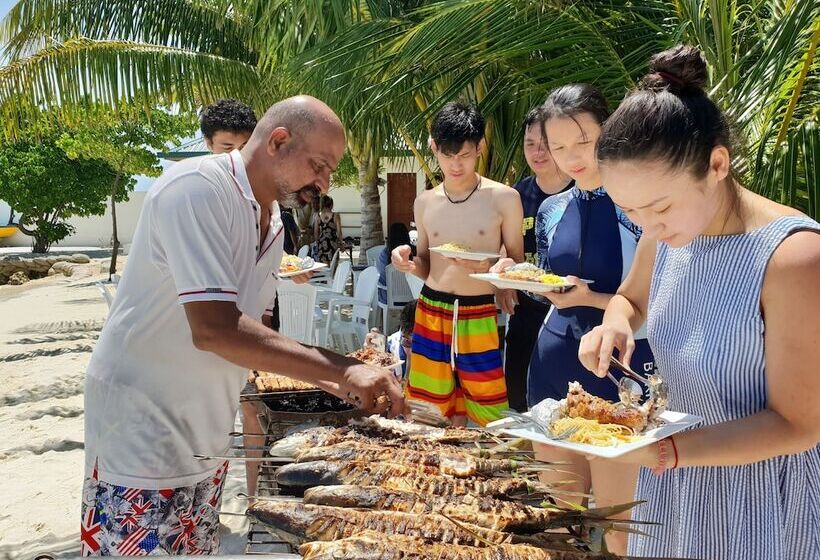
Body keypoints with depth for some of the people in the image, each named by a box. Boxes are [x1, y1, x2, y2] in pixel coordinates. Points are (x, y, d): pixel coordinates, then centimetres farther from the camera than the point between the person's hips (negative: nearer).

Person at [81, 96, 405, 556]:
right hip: (143, 427, -8)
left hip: (207, 430, 8)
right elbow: (214, 329, -29)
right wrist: (343, 369, -29)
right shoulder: (197, 188, -19)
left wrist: (339, 385, 1)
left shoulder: (271, 221, 7)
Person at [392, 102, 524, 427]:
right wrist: (409, 263, -6)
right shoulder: (425, 202, 9)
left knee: (487, 418, 2)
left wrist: (489, 267, -19)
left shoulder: (504, 198, -2)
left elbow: (517, 266, 1)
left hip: (480, 316, -3)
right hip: (430, 314, 3)